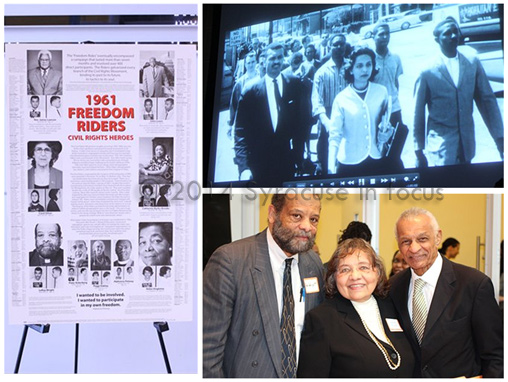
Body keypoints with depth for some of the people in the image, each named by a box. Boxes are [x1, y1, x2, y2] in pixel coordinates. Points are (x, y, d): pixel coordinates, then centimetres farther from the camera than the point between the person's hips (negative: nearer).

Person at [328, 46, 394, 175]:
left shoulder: (381, 92, 0)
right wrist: (331, 168, -22)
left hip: (376, 159, 3)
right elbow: (334, 136, -11)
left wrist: (386, 132, -5)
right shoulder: (341, 98, -8)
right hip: (349, 161, -2)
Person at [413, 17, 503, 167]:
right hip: (440, 142, -3)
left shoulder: (473, 63, 3)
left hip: (467, 142, 3)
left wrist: (499, 137, -2)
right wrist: (419, 150, 1)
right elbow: (418, 114, -1)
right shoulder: (427, 72, -6)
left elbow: (487, 100, 4)